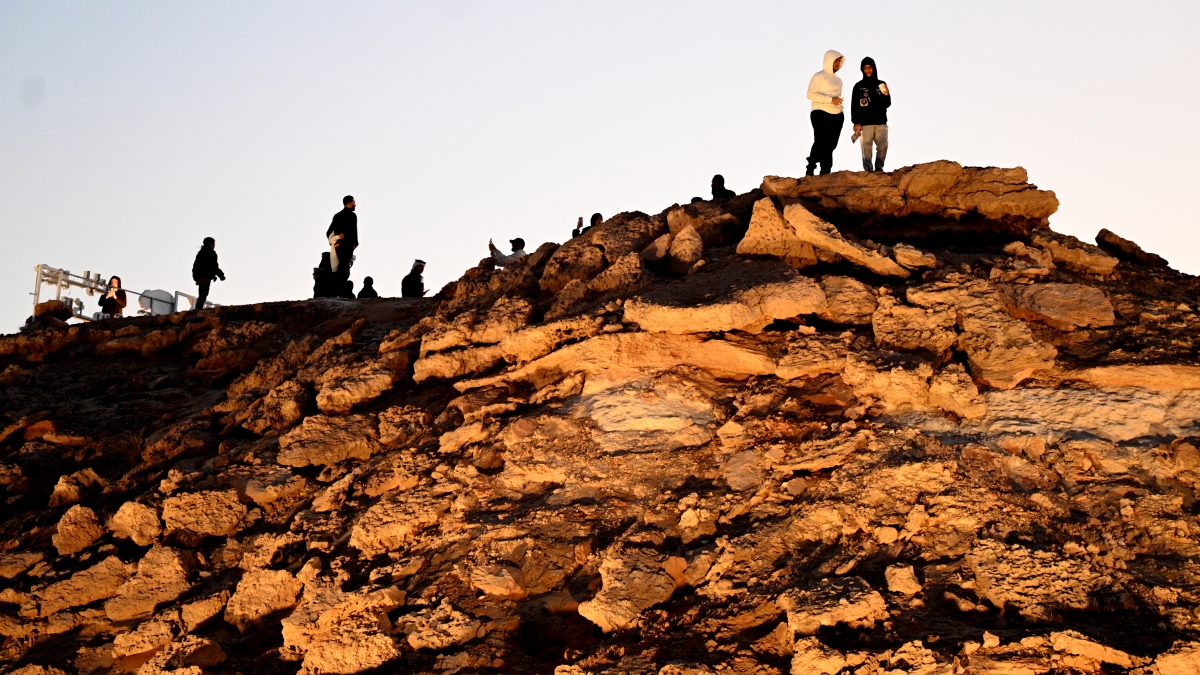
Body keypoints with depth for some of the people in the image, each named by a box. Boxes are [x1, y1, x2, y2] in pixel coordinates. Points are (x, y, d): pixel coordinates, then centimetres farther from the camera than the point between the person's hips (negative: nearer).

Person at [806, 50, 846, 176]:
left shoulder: (838, 80, 22)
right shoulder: (819, 76, -2)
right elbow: (811, 94, -13)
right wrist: (830, 99, -19)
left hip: (837, 115, 7)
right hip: (821, 114, -7)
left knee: (831, 145, 3)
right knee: (821, 142, -18)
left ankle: (825, 173, 4)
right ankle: (810, 170, -16)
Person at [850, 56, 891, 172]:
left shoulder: (881, 84, 16)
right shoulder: (859, 86, 10)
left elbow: (887, 104, 14)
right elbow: (854, 106, 6)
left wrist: (887, 95, -7)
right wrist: (856, 122, -4)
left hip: (880, 122, 2)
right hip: (865, 123, -2)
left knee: (883, 145, -9)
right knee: (866, 147, -9)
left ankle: (878, 168, -1)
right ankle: (868, 170, -10)